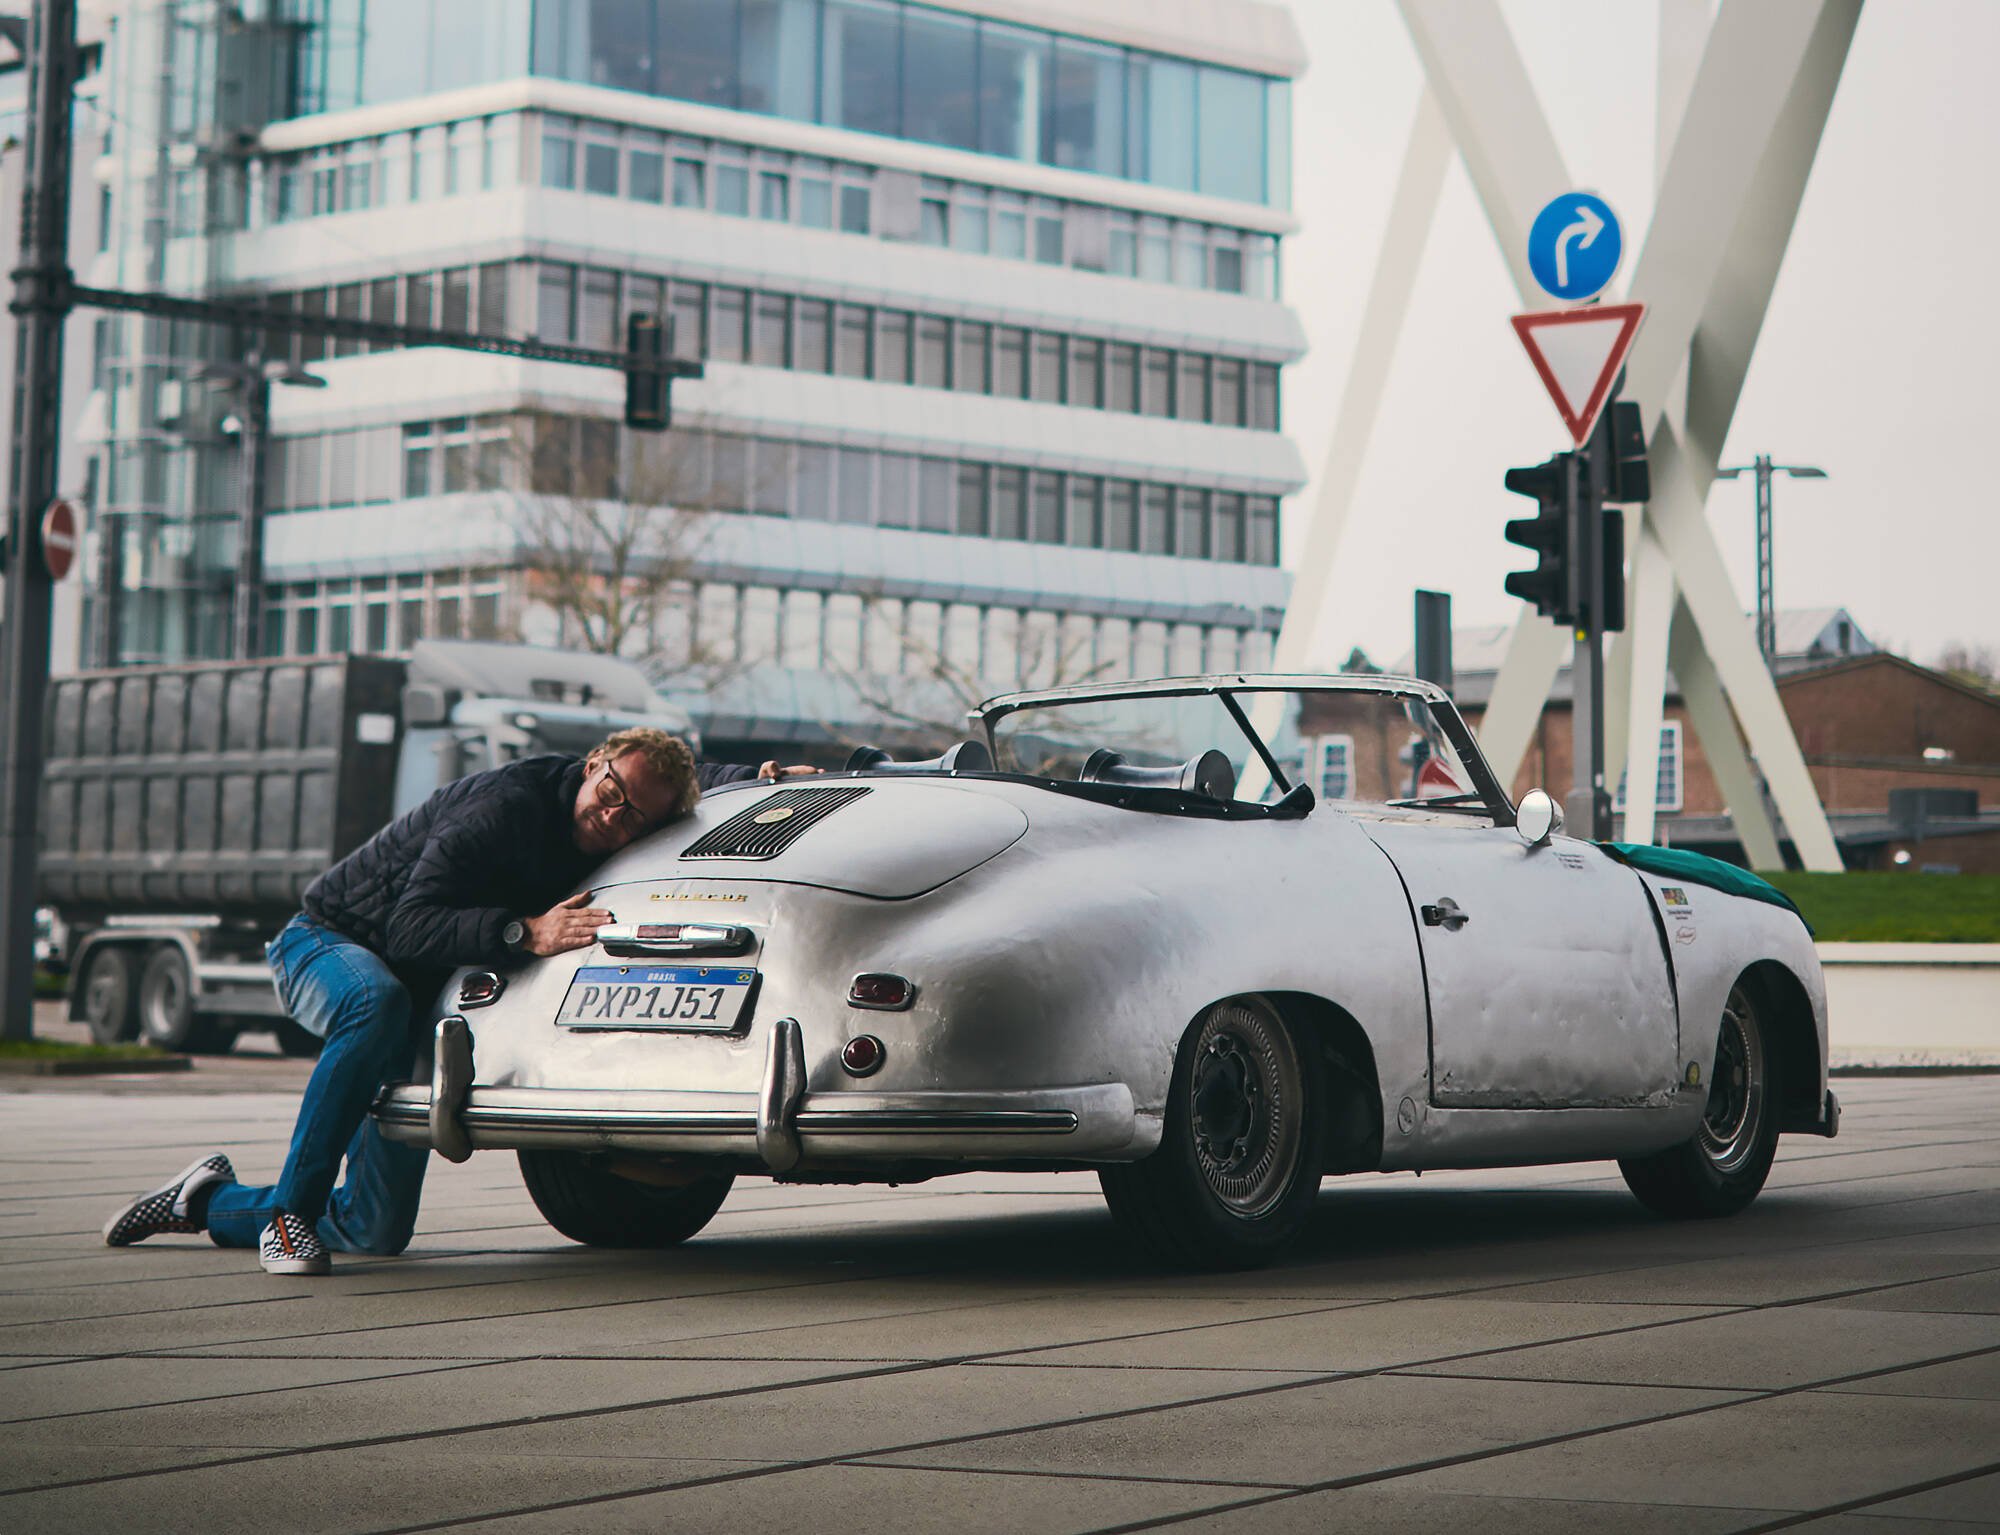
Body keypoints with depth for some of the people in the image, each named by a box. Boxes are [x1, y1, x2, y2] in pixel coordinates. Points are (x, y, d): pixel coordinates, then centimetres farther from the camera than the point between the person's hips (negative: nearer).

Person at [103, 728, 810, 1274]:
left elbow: (691, 777, 17)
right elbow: (410, 929, -35)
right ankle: (291, 1210, -34)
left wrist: (754, 775, -2)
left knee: (379, 1232, 0)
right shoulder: (507, 805, -29)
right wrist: (524, 932, -46)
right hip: (328, 944, -7)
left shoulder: (602, 842, -6)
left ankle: (205, 1200, 22)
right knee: (378, 1004, -44)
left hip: (425, 1005, 7)